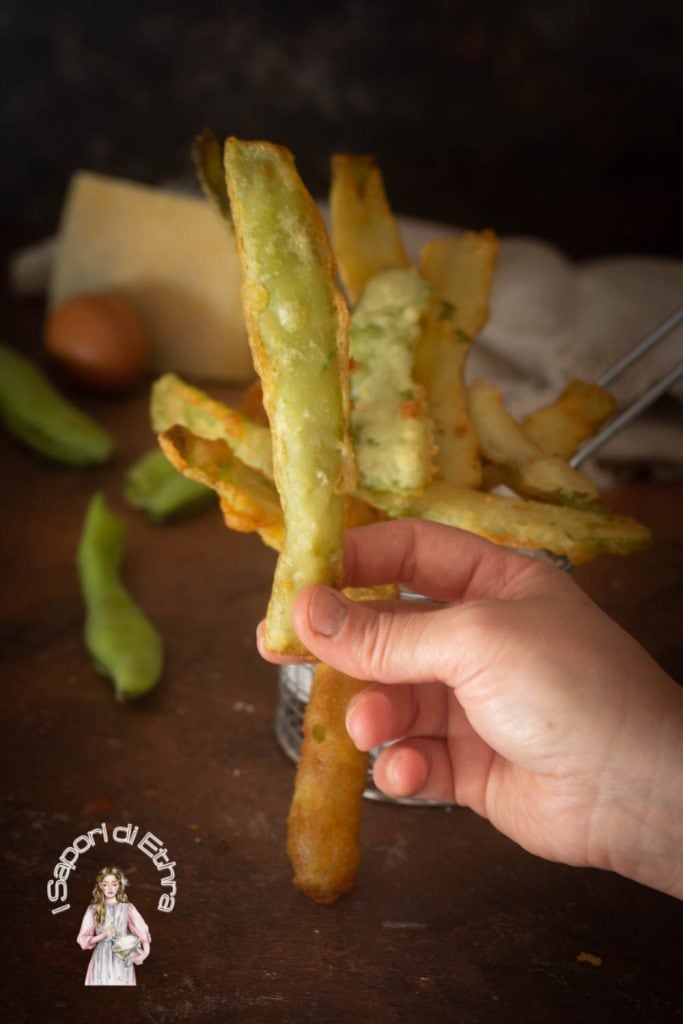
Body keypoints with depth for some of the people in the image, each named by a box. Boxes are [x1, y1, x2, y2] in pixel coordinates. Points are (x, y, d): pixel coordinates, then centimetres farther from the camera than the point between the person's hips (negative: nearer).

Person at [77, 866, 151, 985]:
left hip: (122, 960, 0)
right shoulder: (93, 909, 1)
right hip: (102, 960, 0)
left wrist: (145, 951, -25)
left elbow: (143, 932, -6)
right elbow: (83, 939, 2)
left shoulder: (127, 908, 1)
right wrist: (103, 935, -14)